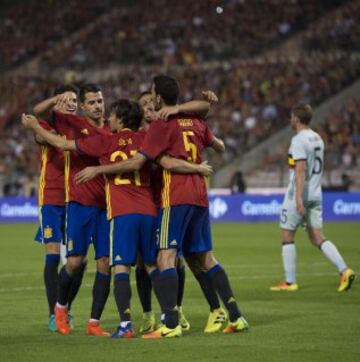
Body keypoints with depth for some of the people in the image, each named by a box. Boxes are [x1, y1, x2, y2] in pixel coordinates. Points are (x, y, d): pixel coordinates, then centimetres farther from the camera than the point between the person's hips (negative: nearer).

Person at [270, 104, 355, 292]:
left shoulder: (299, 140, -13)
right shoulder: (317, 139, 14)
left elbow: (301, 170, -21)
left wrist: (298, 198, -26)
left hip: (298, 194, -8)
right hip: (315, 195, 8)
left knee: (287, 236, 3)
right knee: (317, 238, 6)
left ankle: (290, 282, 4)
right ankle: (344, 270, -9)